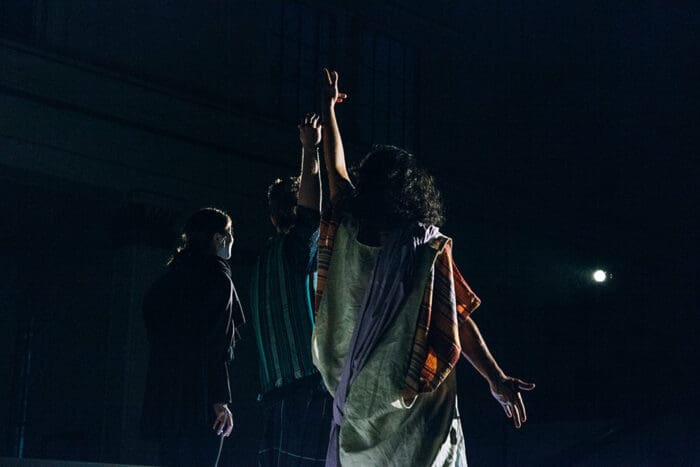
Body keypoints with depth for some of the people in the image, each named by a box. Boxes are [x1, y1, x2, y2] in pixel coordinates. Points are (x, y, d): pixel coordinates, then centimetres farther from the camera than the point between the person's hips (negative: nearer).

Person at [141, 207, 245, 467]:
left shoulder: (173, 274, 15)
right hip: (200, 394, -8)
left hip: (165, 392, 8)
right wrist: (221, 400, -16)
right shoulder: (217, 277, -8)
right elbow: (215, 345, -15)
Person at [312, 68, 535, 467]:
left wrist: (329, 108, 32)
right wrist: (498, 380, -7)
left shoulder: (350, 234, 2)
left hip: (357, 401, 3)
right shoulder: (431, 248, -6)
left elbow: (336, 168, 18)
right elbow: (458, 322, -10)